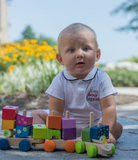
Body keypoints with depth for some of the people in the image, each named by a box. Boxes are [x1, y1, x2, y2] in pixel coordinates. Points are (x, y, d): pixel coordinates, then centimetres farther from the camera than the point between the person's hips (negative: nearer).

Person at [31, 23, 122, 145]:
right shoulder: (60, 81, -14)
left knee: (117, 127, -21)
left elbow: (108, 108, -20)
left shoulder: (101, 79, -16)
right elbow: (56, 111, -16)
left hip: (93, 125, -1)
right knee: (37, 114, -4)